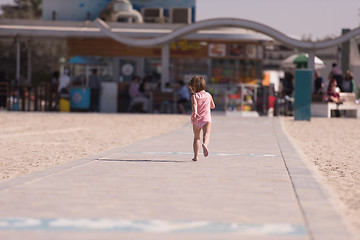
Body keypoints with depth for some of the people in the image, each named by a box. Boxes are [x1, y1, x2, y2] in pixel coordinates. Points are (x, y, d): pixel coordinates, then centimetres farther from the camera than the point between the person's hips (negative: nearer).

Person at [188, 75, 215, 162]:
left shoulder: (194, 96, 0)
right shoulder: (208, 95, 10)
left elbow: (194, 104, -20)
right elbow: (213, 106, 23)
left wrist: (195, 112, -35)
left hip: (196, 119, 0)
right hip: (206, 118, 0)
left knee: (196, 137, 11)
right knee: (206, 134, -16)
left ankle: (196, 156, 11)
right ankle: (205, 144, -49)